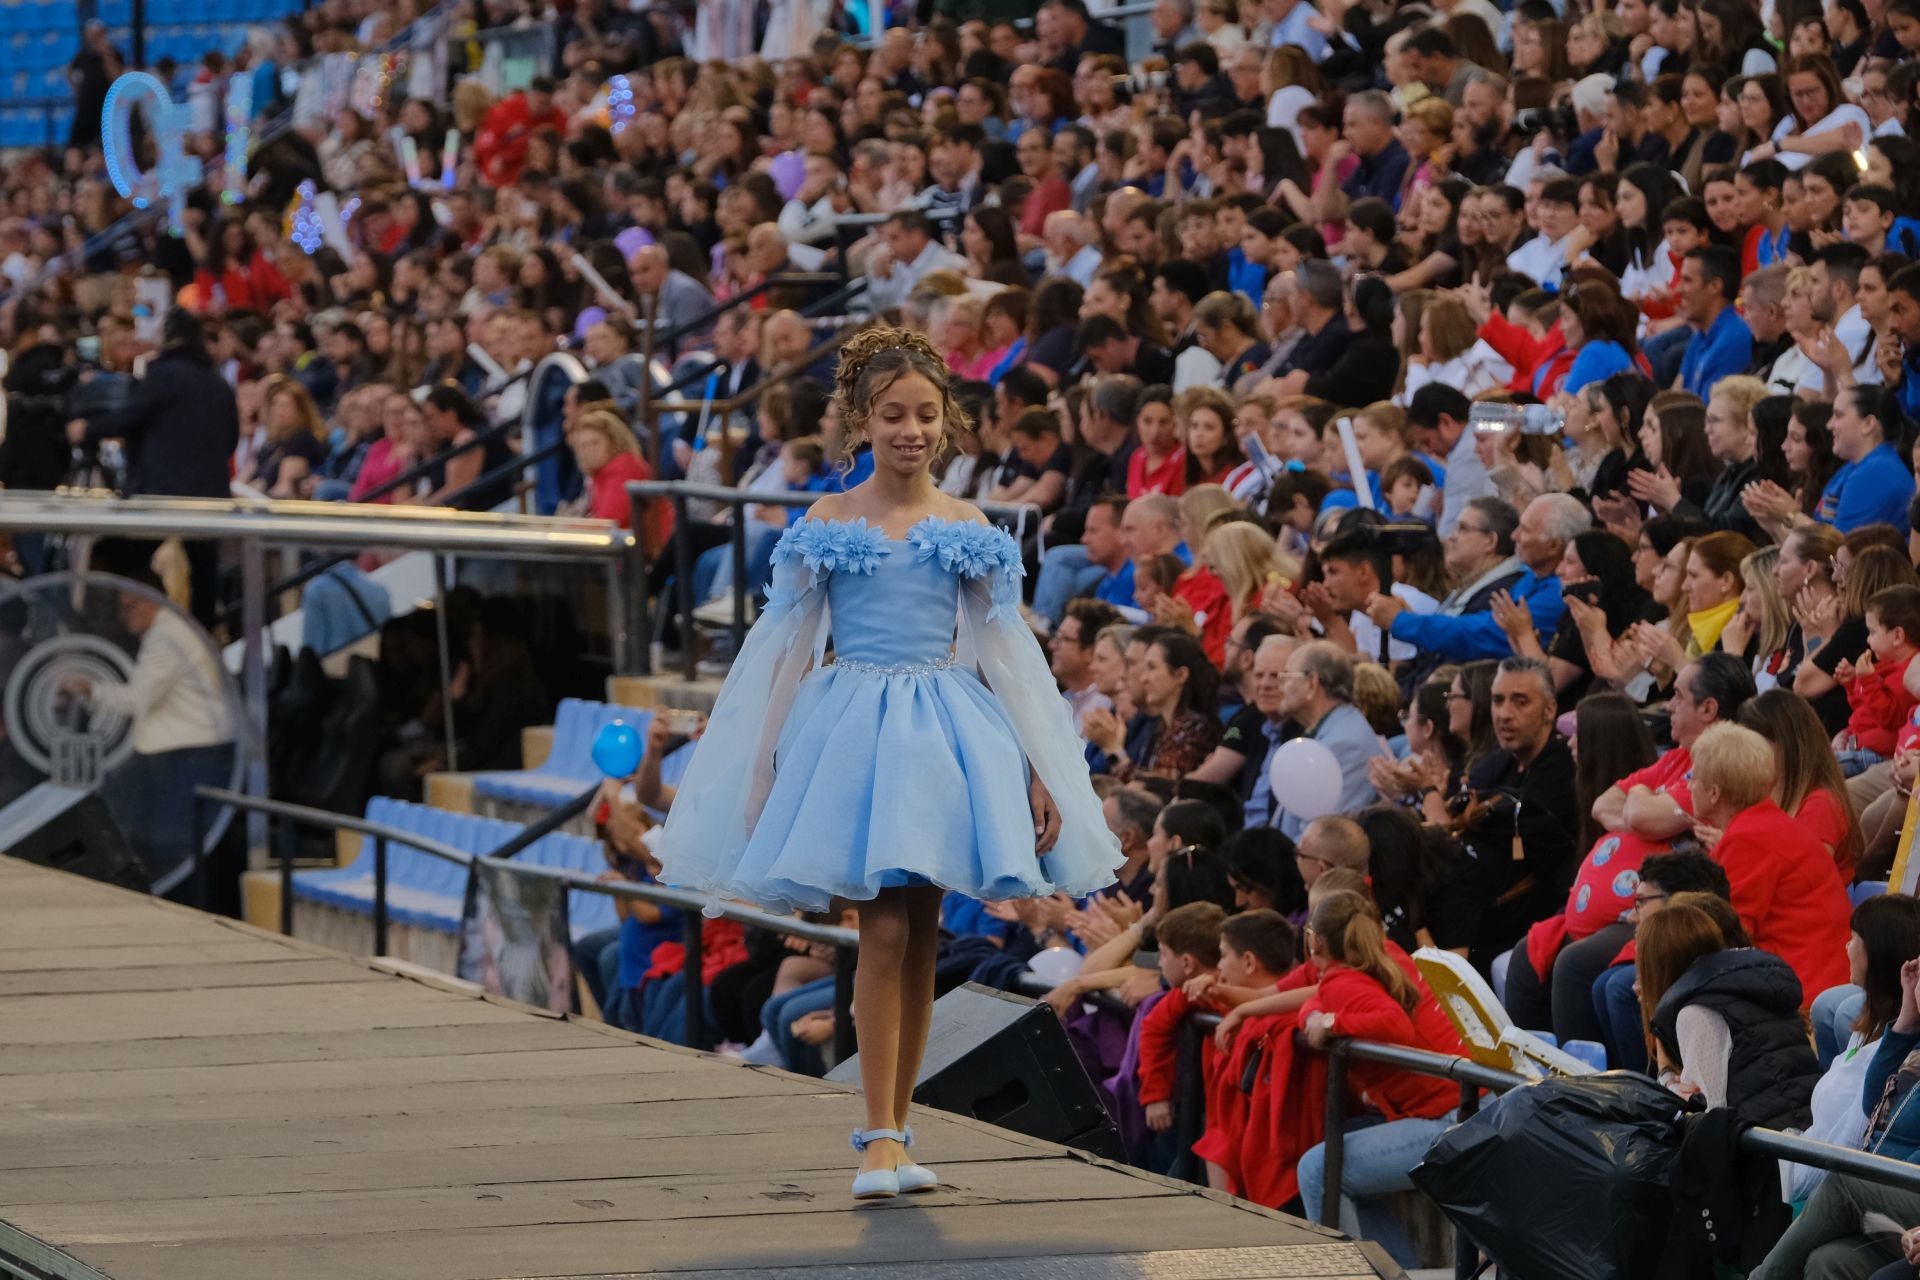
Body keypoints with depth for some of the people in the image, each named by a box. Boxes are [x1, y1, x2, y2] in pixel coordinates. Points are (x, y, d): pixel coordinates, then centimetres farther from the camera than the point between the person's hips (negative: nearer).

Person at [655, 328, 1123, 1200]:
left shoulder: (967, 529, 7)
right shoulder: (827, 525, 3)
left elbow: (1004, 649, 9)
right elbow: (784, 646, 5)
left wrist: (1039, 772, 4)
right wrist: (760, 767, 2)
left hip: (943, 730, 2)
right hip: (853, 727, -2)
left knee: (921, 938, 5)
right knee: (884, 931, -12)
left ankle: (893, 1134, 12)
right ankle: (880, 1137, -11)